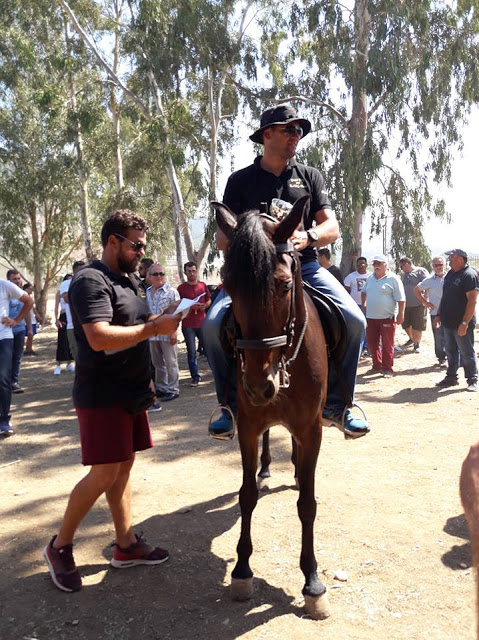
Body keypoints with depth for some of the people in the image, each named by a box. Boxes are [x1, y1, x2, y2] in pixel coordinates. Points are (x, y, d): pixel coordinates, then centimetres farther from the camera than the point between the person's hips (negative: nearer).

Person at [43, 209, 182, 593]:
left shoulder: (128, 281, 15)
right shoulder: (91, 281, -15)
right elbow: (99, 337, -27)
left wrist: (164, 319, 5)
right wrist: (155, 327, -24)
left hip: (131, 391, 9)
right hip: (102, 395, -9)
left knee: (123, 467, 13)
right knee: (105, 473, -5)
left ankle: (127, 545, 23)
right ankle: (60, 546, 14)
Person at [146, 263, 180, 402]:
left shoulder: (171, 291, -5)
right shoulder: (147, 292, 11)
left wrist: (174, 332, -16)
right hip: (152, 333, 6)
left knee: (170, 363, 2)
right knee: (157, 363, 14)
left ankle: (173, 389, 12)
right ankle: (161, 388, 27)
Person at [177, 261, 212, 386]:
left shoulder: (203, 285, 7)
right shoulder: (181, 288, -1)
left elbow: (209, 300, 16)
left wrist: (205, 305, -6)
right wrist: (191, 307, -17)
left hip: (202, 323, 2)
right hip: (188, 325, -2)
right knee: (191, 352, 2)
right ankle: (195, 377, 9)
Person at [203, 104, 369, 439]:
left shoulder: (310, 176, 15)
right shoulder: (241, 180, 10)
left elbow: (332, 227, 6)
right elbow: (222, 238, 7)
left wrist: (307, 237, -17)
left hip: (303, 265, 1)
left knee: (354, 320, -21)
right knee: (213, 324, -25)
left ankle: (336, 404, -1)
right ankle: (233, 404, -2)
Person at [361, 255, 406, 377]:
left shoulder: (393, 279, -8)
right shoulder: (370, 279, 11)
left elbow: (401, 298, -11)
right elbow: (364, 292, 29)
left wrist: (401, 314, -16)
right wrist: (363, 305, 19)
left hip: (387, 318, -6)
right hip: (370, 317, 6)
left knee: (387, 345, 0)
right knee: (372, 343, 11)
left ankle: (387, 368, 9)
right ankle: (377, 366, 24)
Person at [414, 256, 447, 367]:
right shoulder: (430, 280, 0)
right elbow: (417, 289, 11)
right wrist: (424, 302, 5)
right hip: (436, 313, -1)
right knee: (439, 337, 3)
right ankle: (441, 359, 16)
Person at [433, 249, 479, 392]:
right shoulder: (450, 274, 11)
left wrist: (464, 323, -23)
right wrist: (439, 314, 14)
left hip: (461, 324, -8)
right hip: (448, 322, 8)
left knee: (467, 353, 3)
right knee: (450, 351, 15)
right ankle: (451, 377, 26)